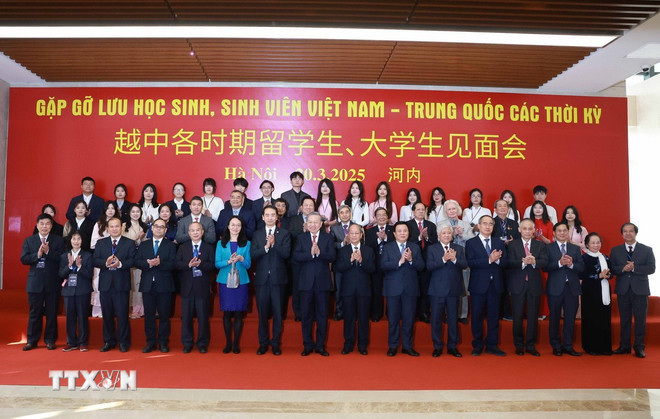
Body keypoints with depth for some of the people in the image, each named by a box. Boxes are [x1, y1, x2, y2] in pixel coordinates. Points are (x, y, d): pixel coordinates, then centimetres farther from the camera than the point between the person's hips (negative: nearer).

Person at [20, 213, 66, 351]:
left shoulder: (58, 240, 3)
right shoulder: (29, 241, 9)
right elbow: (23, 259, -1)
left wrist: (48, 252, -19)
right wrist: (37, 254, -16)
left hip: (52, 282, -1)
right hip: (35, 282, 1)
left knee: (51, 312, 5)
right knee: (35, 312, 8)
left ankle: (50, 340, 15)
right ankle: (32, 340, 18)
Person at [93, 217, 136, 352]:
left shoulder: (129, 243, 4)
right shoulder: (101, 243, 12)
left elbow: (132, 261, -6)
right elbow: (95, 261, 2)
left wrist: (120, 264, -22)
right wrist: (106, 263, -17)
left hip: (121, 284, -3)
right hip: (105, 284, 3)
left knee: (122, 314, -1)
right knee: (107, 314, 9)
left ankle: (124, 342, 9)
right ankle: (109, 341, 21)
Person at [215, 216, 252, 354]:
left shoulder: (246, 243, 7)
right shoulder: (221, 243, 8)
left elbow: (248, 265, 4)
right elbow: (217, 263, 2)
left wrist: (242, 259, -16)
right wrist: (229, 261, -15)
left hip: (241, 281, 0)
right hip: (225, 281, 0)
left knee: (239, 313, 0)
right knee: (227, 312, 2)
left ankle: (236, 343, 10)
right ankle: (228, 343, 14)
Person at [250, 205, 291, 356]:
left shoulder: (284, 234, 4)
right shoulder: (257, 234, 8)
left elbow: (286, 253, -9)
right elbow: (252, 255, -4)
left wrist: (274, 243, -19)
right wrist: (266, 246, -17)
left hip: (278, 278, -1)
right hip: (262, 278, 1)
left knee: (278, 312, 4)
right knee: (262, 312, 7)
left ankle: (276, 343, 16)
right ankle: (263, 343, 18)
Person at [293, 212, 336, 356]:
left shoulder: (327, 238, 3)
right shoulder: (301, 238, 4)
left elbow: (332, 257, -10)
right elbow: (296, 256, -10)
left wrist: (319, 252, -25)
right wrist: (310, 253, -24)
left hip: (322, 281, 0)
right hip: (306, 281, 0)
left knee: (322, 315, 7)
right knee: (306, 314, 8)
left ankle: (320, 345, 18)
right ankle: (308, 345, 20)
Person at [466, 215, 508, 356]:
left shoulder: (499, 242, 10)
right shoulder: (471, 243, -2)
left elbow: (505, 262, 0)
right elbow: (470, 262, -15)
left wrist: (497, 259, -22)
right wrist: (489, 260, -24)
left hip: (495, 285, 3)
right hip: (478, 285, -3)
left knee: (494, 315, 9)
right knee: (477, 315, 5)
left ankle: (492, 345, 19)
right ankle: (477, 345, 17)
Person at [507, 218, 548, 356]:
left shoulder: (540, 245, 7)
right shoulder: (513, 245, 2)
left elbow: (545, 262, -8)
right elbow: (510, 262, -12)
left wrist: (534, 261, -29)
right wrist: (523, 262, -30)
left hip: (534, 284, 2)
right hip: (518, 284, -1)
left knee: (533, 316, 6)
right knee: (518, 316, 4)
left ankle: (530, 345, 18)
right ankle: (519, 345, 16)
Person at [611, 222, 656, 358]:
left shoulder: (647, 250, 4)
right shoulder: (616, 250, 10)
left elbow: (651, 268, -6)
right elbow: (612, 269, 2)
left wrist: (634, 268, -18)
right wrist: (623, 269, -17)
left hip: (640, 290, -1)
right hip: (623, 290, 2)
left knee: (640, 320, 1)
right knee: (624, 319, 7)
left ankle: (639, 347, 10)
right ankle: (624, 346, 16)